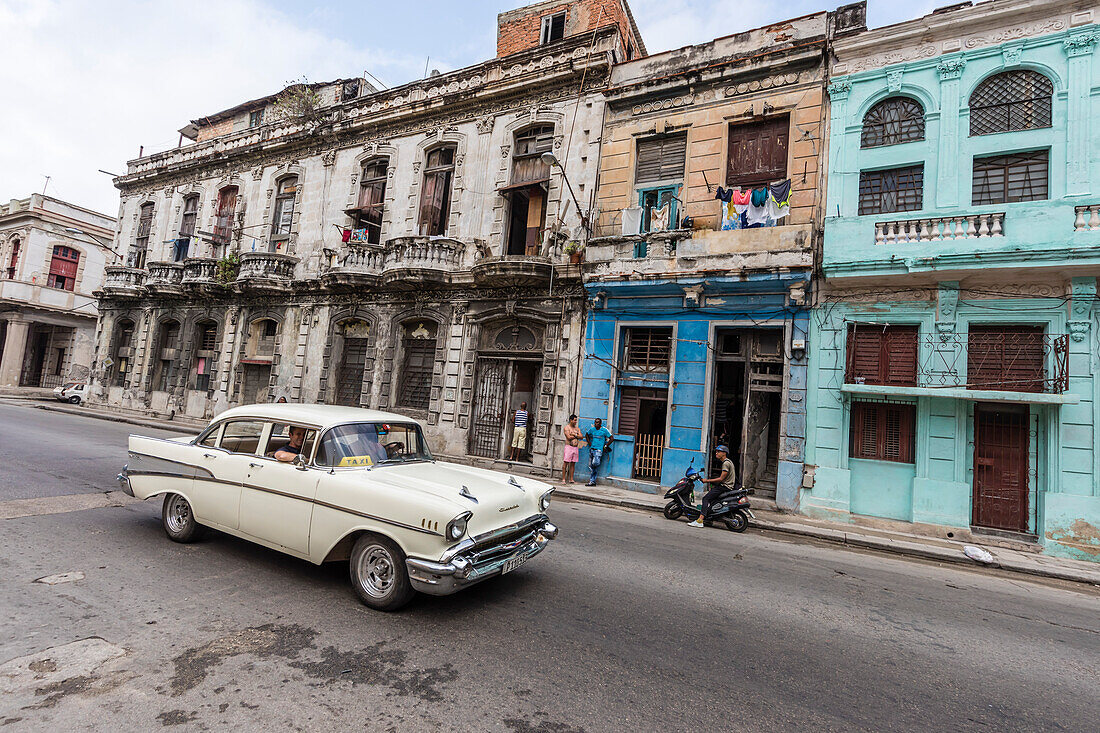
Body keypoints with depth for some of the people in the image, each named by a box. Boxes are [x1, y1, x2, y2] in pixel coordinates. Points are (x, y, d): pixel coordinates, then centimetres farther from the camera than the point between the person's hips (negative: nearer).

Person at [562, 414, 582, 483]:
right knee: (566, 463, -6)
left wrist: (574, 435, -10)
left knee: (573, 464, 7)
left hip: (576, 447, 5)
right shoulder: (566, 427, -2)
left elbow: (581, 437, 2)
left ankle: (571, 479, 11)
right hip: (569, 447, -5)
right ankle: (563, 479, -3)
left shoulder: (577, 428, 15)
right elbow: (569, 437, -14)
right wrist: (577, 436, -3)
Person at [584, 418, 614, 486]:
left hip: (598, 450, -5)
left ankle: (592, 481, -6)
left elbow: (612, 438, 1)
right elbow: (586, 434, 28)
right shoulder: (592, 429, 8)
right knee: (590, 465, 5)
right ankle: (593, 481, 16)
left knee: (595, 464, -21)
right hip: (591, 449, 5)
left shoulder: (604, 430, -4)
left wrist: (606, 446, -1)